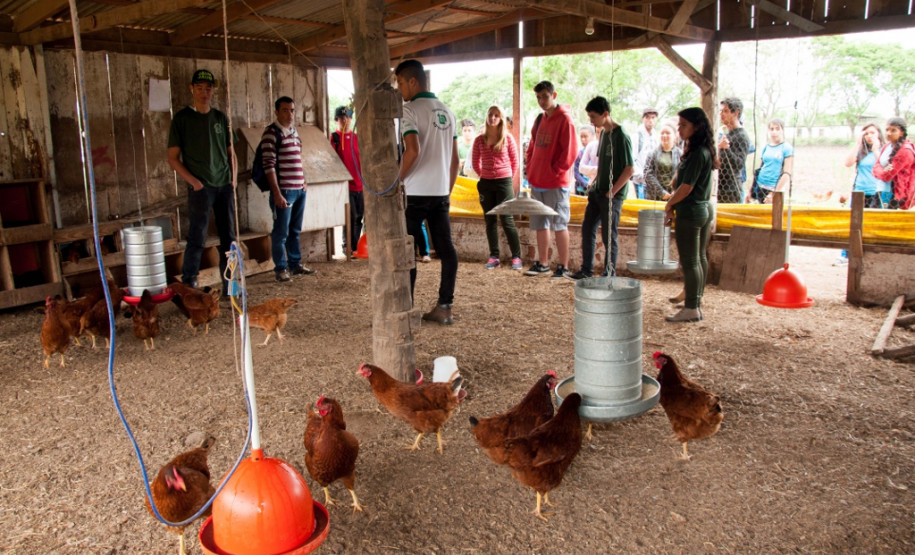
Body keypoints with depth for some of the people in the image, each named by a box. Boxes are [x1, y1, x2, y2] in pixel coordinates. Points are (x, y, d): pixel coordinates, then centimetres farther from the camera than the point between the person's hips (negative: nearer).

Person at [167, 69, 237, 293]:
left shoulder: (220, 118, 12)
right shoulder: (182, 118, 0)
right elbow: (173, 158, -2)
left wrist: (233, 181, 6)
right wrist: (193, 181, -13)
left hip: (224, 186, 5)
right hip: (200, 188, -4)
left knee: (229, 238, 7)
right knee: (197, 239, -4)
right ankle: (188, 286, 5)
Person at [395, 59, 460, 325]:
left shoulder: (411, 110, -8)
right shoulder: (446, 111, 14)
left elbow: (413, 151, -22)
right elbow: (454, 158, 15)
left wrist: (396, 179, -10)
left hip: (415, 193, -7)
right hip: (441, 193, 7)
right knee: (446, 248, 7)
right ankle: (444, 307, 11)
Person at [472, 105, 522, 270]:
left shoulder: (508, 138, -1)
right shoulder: (480, 140, 4)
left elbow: (514, 162, 6)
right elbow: (476, 164, 13)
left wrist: (507, 177, 9)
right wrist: (486, 176, 14)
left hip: (504, 182, -3)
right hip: (486, 183, 3)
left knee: (507, 220, -5)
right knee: (490, 221, 6)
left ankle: (516, 257, 3)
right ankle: (494, 257, 13)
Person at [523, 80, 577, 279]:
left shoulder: (564, 119, -10)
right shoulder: (540, 119, 14)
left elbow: (569, 153, -15)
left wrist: (555, 171, -14)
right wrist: (530, 168, 9)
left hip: (556, 182, -8)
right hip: (537, 181, 8)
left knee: (559, 225, -2)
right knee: (540, 224, 11)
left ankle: (563, 267, 5)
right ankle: (542, 264, 21)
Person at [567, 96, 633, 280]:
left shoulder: (620, 136, -16)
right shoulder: (604, 132, 10)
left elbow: (629, 169, -18)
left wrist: (611, 192, -17)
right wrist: (594, 183, 11)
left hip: (613, 195, -8)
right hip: (597, 191, 8)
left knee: (609, 236, 0)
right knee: (587, 229, 11)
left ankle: (609, 275, 12)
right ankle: (586, 271, 21)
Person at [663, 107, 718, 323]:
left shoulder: (697, 153, -20)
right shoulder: (704, 151, 11)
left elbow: (686, 187, -20)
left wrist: (669, 204, -6)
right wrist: (673, 202, 6)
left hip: (690, 211, -10)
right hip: (704, 208, 10)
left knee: (689, 261, -4)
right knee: (699, 258, 15)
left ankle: (691, 309, 2)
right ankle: (698, 302, 24)